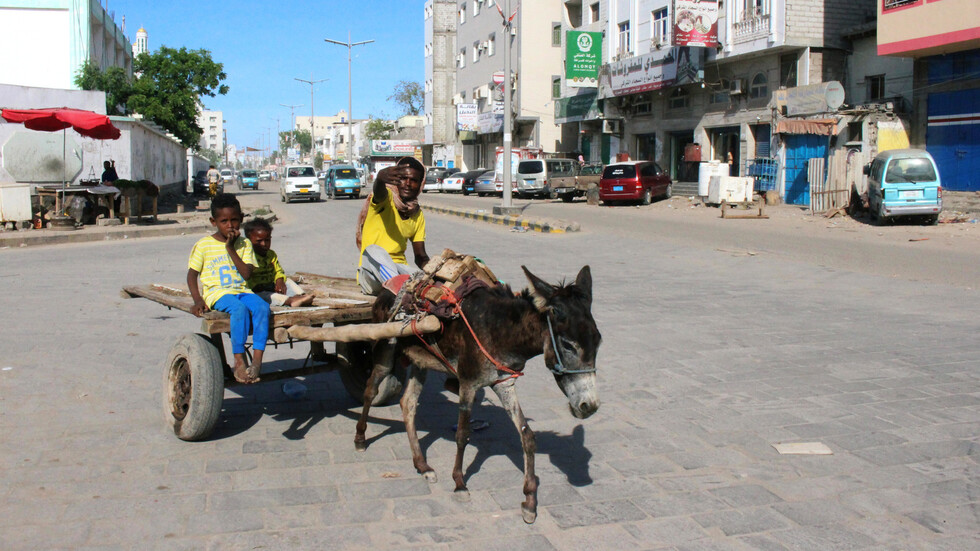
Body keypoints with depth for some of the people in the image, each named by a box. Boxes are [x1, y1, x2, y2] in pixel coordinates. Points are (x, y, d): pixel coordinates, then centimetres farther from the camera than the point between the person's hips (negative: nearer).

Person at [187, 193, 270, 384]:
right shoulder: (203, 245, 5)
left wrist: (231, 249, -6)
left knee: (262, 307, -29)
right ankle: (239, 361, -30)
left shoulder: (244, 244, 11)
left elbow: (247, 274, -2)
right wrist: (198, 300, -9)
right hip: (217, 293, -3)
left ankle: (257, 358, -33)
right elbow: (192, 275, 6)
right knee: (240, 309, -35)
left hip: (241, 290, 3)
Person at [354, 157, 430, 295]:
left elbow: (420, 256, 13)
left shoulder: (417, 215, 12)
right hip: (371, 275, -5)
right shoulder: (386, 199, -5)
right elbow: (379, 192, -33)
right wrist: (381, 178, -58)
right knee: (374, 250, -40)